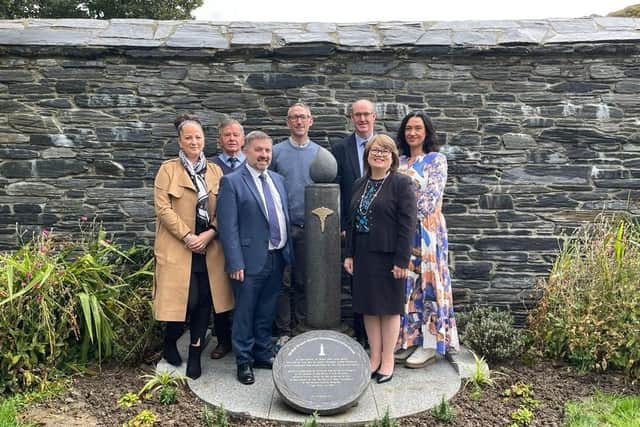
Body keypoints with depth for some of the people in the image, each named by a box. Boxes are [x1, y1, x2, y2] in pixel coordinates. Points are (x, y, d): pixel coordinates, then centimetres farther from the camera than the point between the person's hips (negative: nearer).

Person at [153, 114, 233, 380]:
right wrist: (187, 236, -13)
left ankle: (195, 355, 19)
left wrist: (209, 233, -9)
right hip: (178, 248, -3)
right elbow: (163, 208, -7)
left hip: (209, 248, 4)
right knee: (186, 301, -6)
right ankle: (169, 343, 24)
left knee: (204, 301, 5)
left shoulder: (215, 171, 11)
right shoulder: (168, 169, 1)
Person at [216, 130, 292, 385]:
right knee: (245, 314, 6)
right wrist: (236, 263, -17)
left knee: (267, 313, 17)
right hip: (250, 260, -6)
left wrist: (288, 252, 13)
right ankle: (244, 361, 21)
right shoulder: (232, 182, -8)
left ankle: (263, 354, 32)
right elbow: (228, 227, -12)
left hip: (277, 259, 6)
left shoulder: (277, 179, 13)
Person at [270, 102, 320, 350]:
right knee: (282, 281, 2)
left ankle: (299, 328, 21)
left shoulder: (320, 153, 7)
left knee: (304, 282, 9)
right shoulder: (276, 152, 3)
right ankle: (283, 332, 13)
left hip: (310, 228, 1)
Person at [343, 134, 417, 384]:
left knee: (389, 308, 6)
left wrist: (401, 260, -16)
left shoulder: (401, 183, -7)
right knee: (368, 308, 10)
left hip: (388, 256, -5)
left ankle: (387, 361, 20)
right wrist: (349, 254, 8)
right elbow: (352, 221, 13)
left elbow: (407, 224, -12)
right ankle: (374, 357, 24)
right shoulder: (359, 185, 11)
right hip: (363, 256, 5)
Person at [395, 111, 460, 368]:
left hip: (426, 232, -5)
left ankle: (430, 344, 7)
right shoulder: (400, 162, 13)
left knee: (427, 283, -1)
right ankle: (409, 338, 21)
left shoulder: (436, 160, -3)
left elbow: (431, 197, -12)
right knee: (406, 285, 9)